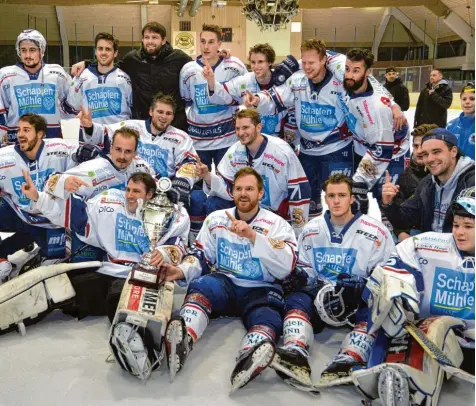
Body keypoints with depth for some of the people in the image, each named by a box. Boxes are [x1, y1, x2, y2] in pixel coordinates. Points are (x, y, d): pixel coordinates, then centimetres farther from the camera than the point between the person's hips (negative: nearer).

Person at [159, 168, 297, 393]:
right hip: (224, 282, 2)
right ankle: (182, 341, -58)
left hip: (261, 289, -2)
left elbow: (286, 266, -13)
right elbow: (200, 256, 12)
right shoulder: (216, 219, 12)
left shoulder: (277, 224, 2)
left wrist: (252, 236, -21)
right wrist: (181, 271, -10)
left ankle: (251, 361, -66)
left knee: (266, 316, -34)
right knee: (200, 288, -31)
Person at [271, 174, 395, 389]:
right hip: (320, 295, 3)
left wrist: (362, 288, -23)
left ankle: (347, 362, -57)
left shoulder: (375, 232, -4)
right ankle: (296, 357, -50)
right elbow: (304, 268, 17)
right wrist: (298, 277, -7)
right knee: (296, 300, -25)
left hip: (360, 298, -2)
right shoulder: (311, 230, 8)